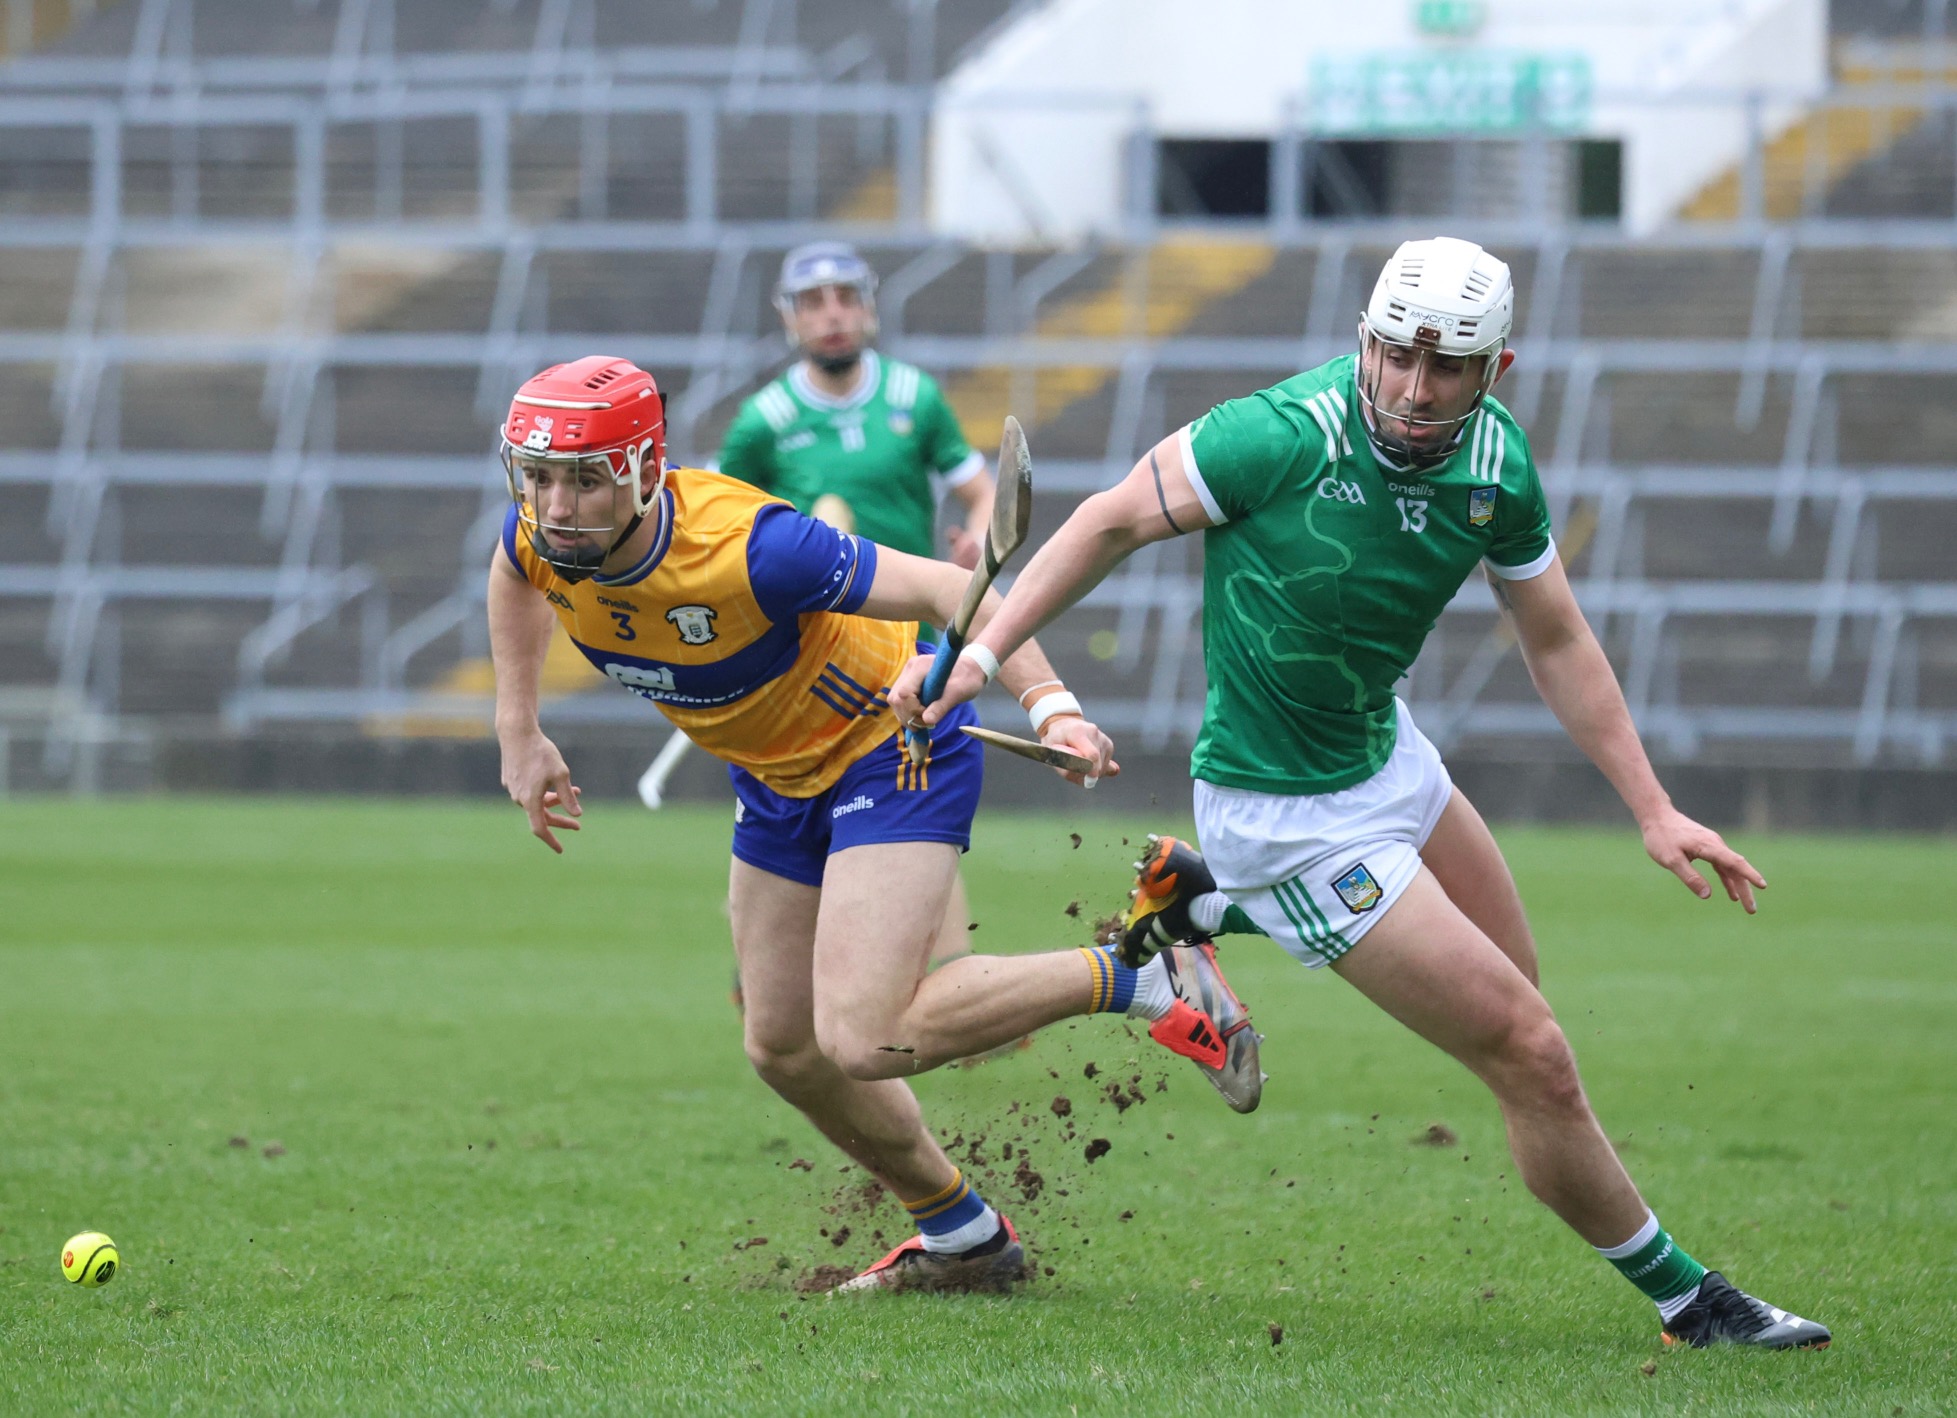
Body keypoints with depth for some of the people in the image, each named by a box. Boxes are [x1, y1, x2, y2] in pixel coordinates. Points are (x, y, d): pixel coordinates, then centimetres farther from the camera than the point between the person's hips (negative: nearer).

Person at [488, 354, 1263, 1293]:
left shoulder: (744, 549, -36)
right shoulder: (545, 538, -15)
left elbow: (945, 589, -31)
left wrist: (1052, 707, -44)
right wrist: (519, 735, 7)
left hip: (891, 748, -8)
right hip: (778, 778, 8)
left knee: (863, 1038, -23)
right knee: (784, 1049, 13)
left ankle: (1147, 982, -9)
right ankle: (961, 1237, 34)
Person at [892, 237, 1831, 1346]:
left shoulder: (1496, 464, -9)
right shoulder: (1285, 436, -28)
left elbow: (1558, 642, 4)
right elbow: (1118, 518, -14)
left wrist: (1654, 811, 1)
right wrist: (984, 650, -17)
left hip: (1385, 751, 8)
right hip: (1292, 816, -8)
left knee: (1511, 979, 28)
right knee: (1534, 1056, -7)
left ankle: (1210, 899, 35)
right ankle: (1688, 1301, 12)